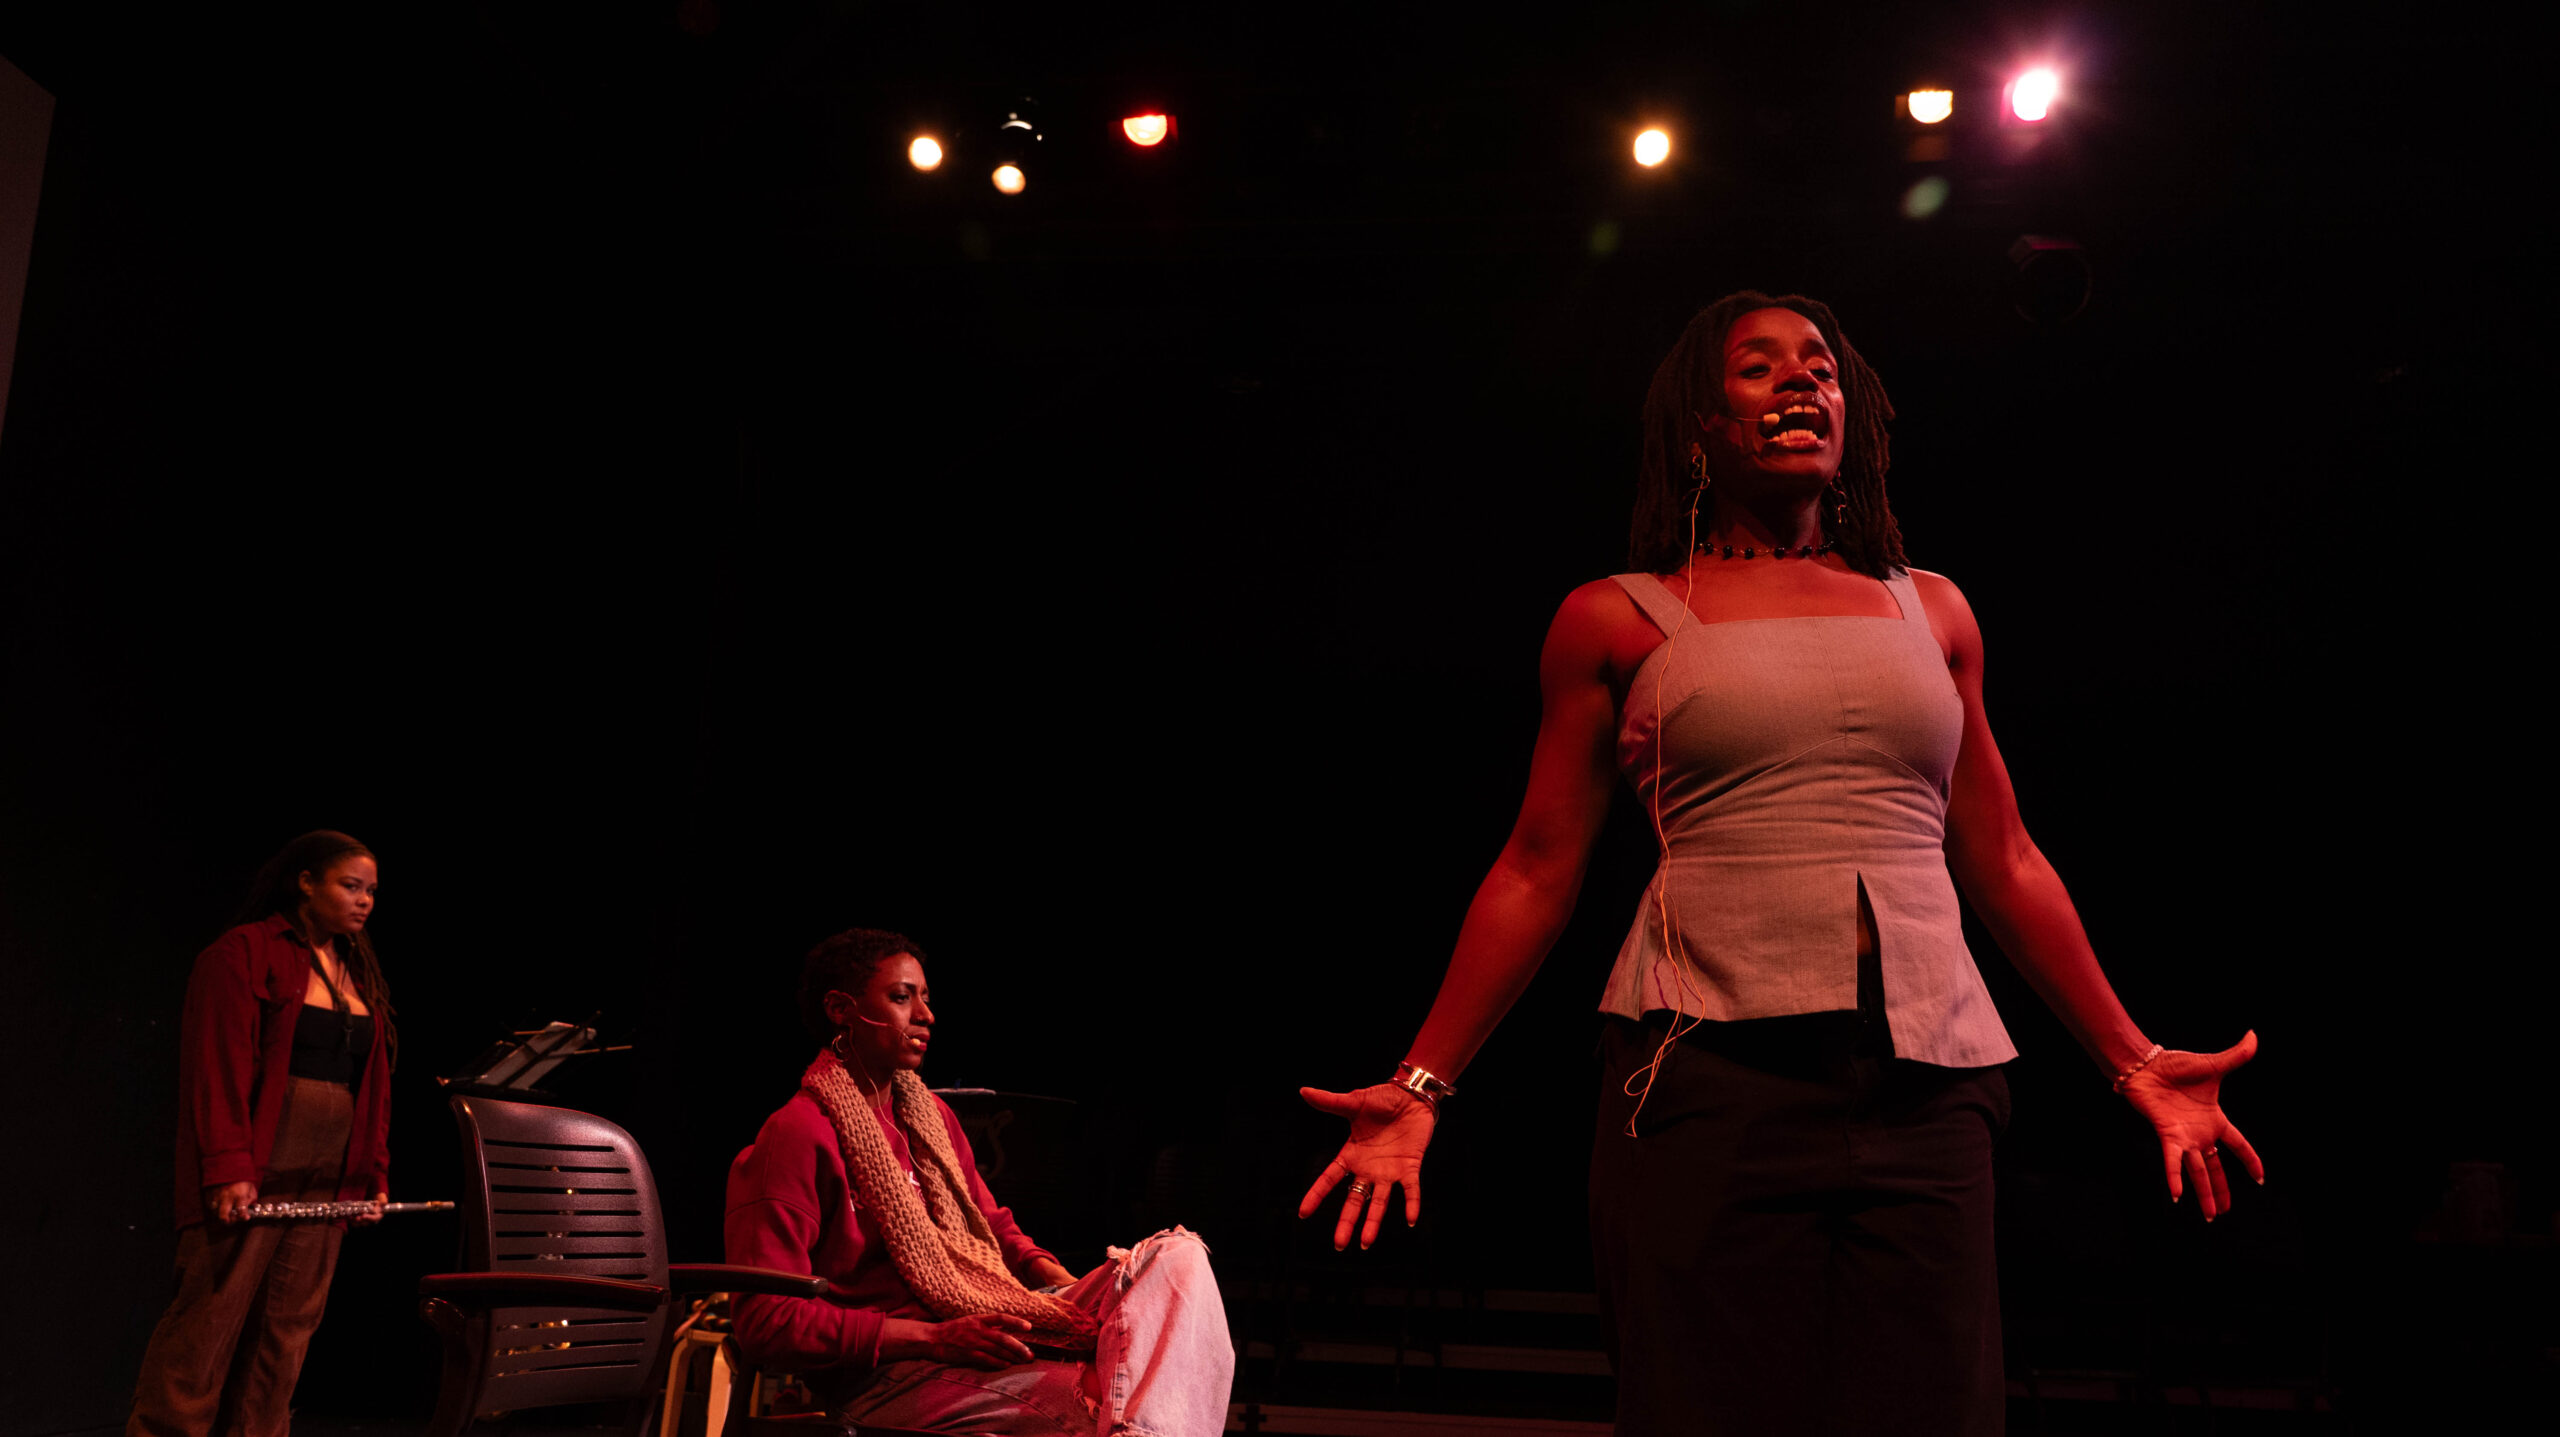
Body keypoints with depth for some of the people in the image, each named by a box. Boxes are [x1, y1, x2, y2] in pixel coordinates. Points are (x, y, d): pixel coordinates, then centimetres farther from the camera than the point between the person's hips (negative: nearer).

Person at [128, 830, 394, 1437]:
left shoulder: (360, 974, 17)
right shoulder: (244, 954, -4)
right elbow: (218, 1064, -11)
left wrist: (373, 1174, 10)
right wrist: (229, 1169, -18)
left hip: (325, 1184, 7)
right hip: (250, 1178, -6)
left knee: (288, 1329, 7)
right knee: (211, 1319, -5)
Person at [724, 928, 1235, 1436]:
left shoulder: (932, 1115, 22)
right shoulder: (797, 1134, -6)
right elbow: (764, 1321, -12)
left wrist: (1071, 1287, 4)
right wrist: (935, 1338, -20)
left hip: (985, 1327, 9)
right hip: (885, 1372, -9)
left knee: (1178, 1256, -15)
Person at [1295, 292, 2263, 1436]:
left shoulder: (1931, 611, 18)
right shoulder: (1616, 621, 8)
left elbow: (2004, 864, 21)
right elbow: (1536, 871, 7)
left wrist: (2133, 1060, 20)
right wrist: (1420, 1087, 3)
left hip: (1924, 1091, 3)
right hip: (1707, 1078, -3)